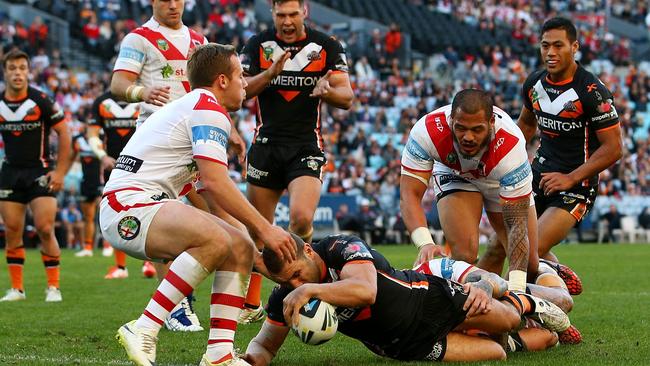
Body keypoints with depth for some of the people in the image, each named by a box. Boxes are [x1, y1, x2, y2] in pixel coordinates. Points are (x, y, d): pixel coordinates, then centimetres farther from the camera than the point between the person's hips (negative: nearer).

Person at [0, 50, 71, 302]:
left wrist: (60, 171, -7)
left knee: (45, 229, -11)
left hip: (40, 172, -4)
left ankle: (53, 286, 0)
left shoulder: (41, 101, -9)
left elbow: (64, 133, -3)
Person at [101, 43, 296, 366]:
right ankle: (143, 331, -28)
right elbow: (216, 183, -18)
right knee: (216, 240, -33)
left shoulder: (192, 106, 26)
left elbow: (208, 188, 30)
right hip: (129, 207, -11)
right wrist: (264, 229, -14)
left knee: (241, 249, 5)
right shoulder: (208, 108, -7)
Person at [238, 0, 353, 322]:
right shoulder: (257, 45, 3)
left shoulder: (327, 47, 1)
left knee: (301, 218, -22)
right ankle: (251, 304, 19)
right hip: (266, 146, 2)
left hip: (306, 147, -1)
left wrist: (328, 91, -25)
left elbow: (347, 98, -2)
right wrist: (270, 73, -20)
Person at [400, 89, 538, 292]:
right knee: (464, 255, -25)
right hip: (453, 175, 0)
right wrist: (426, 243, -52)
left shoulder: (510, 145, -40)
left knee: (530, 266, -2)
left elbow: (517, 222, -38)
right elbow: (409, 194, -34)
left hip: (503, 180, 0)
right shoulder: (428, 131, -39)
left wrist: (515, 287, -46)